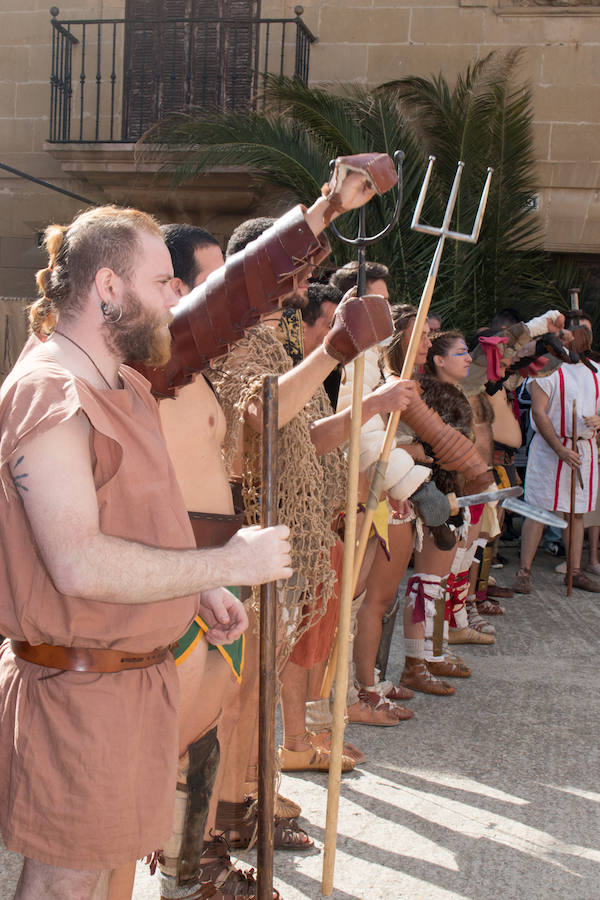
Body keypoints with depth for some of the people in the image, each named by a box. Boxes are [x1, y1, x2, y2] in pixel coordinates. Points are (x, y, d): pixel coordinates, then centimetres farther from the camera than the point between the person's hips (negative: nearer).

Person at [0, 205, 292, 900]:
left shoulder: (127, 388, 14)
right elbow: (80, 563, -30)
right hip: (77, 686, -9)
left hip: (141, 671, 9)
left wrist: (201, 590, 8)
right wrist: (229, 563, -23)